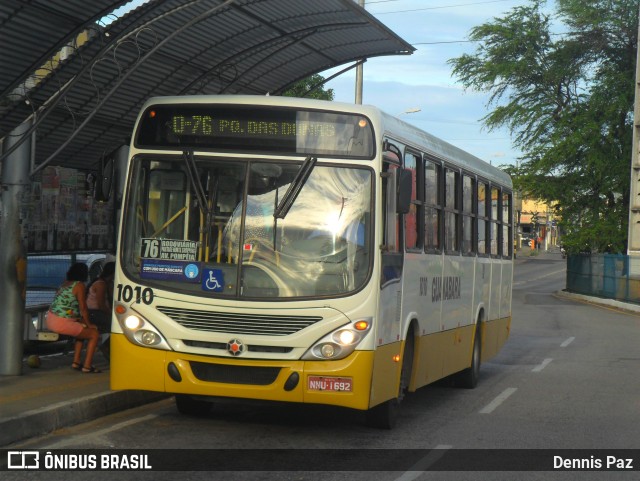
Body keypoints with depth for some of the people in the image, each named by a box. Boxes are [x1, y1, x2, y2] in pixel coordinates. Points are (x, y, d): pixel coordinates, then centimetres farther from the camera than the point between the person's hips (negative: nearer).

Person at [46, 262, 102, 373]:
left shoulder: (64, 284, 14)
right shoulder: (79, 285, -11)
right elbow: (83, 307, -13)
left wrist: (80, 319, 21)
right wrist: (89, 324, 0)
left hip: (51, 319, 9)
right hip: (62, 323, -9)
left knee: (82, 330, 30)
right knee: (94, 334, 1)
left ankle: (76, 362, 27)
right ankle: (87, 366, -2)